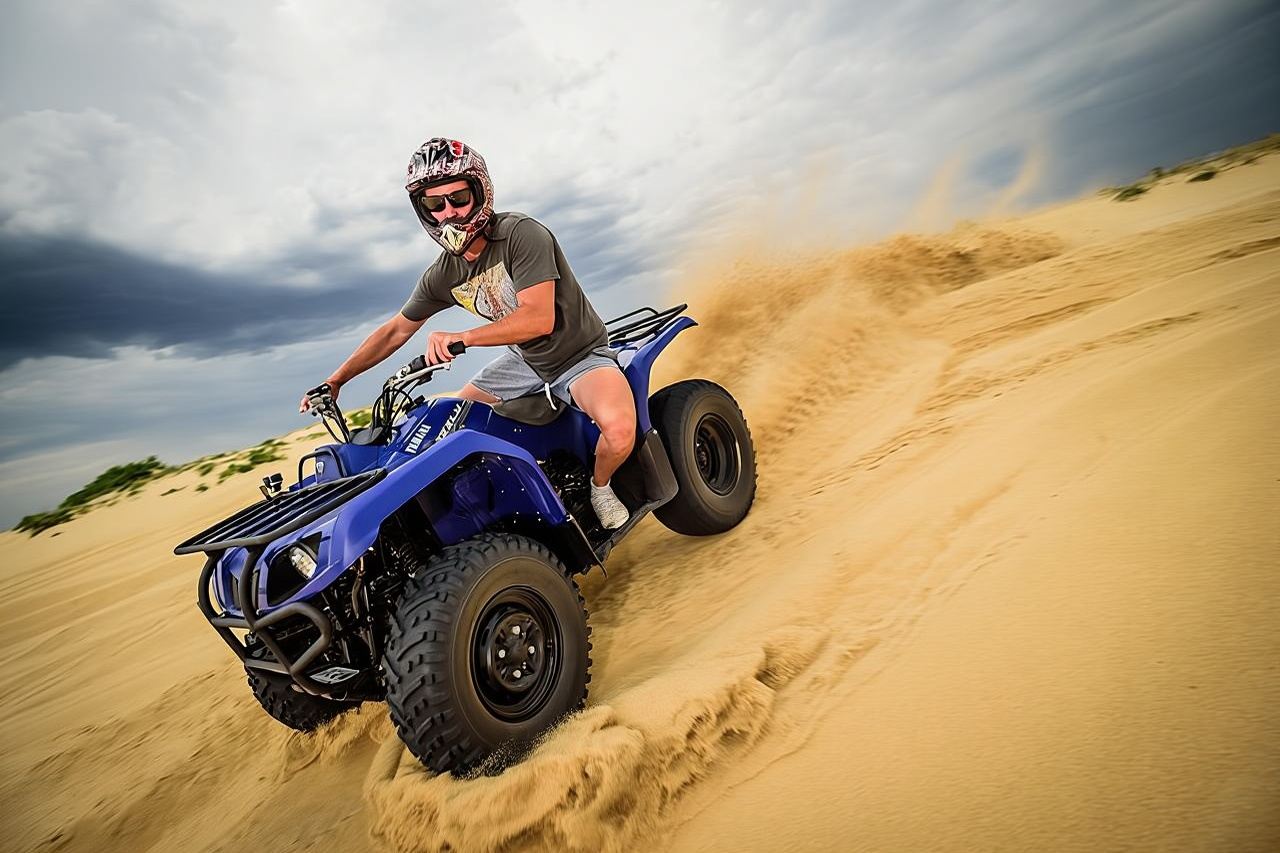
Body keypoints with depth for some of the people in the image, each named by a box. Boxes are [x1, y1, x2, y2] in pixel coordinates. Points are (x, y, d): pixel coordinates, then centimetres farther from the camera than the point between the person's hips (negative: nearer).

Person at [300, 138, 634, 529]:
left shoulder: (522, 233, -23)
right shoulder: (442, 275, -3)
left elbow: (539, 318, -33)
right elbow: (397, 329, 9)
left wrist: (462, 337, -38)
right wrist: (336, 379, 9)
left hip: (581, 354, -7)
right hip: (525, 360, 7)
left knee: (618, 428, -34)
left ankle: (599, 487, -2)